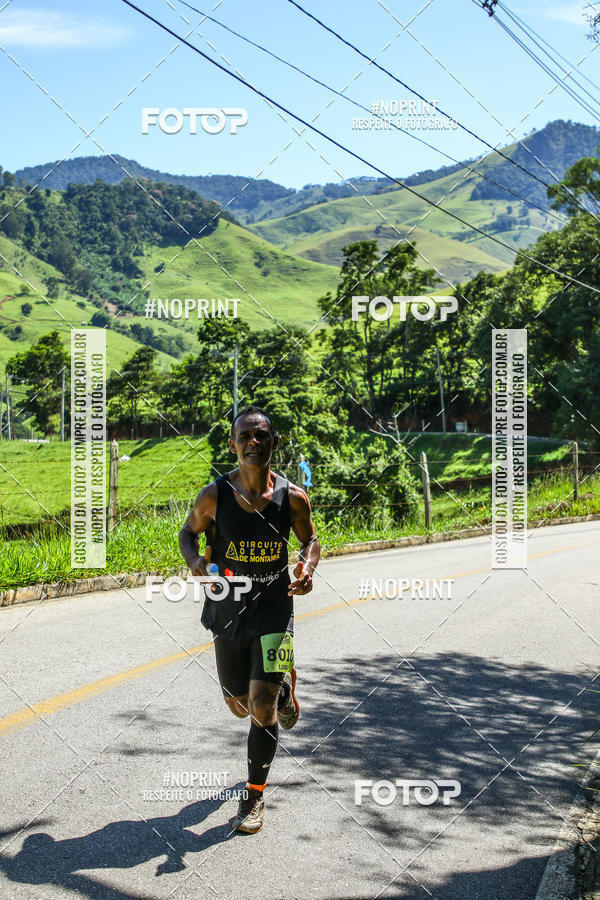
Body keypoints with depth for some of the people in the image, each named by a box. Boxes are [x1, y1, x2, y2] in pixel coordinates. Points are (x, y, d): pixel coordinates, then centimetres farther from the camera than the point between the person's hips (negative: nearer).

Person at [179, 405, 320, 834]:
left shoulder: (292, 497, -8)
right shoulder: (215, 495, -10)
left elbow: (311, 539, 7)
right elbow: (188, 532, 6)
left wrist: (307, 568, -14)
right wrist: (196, 561, -16)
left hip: (274, 610, -2)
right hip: (228, 610, 2)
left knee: (262, 704, -12)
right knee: (240, 704, 15)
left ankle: (255, 797, 9)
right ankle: (283, 685, 52)